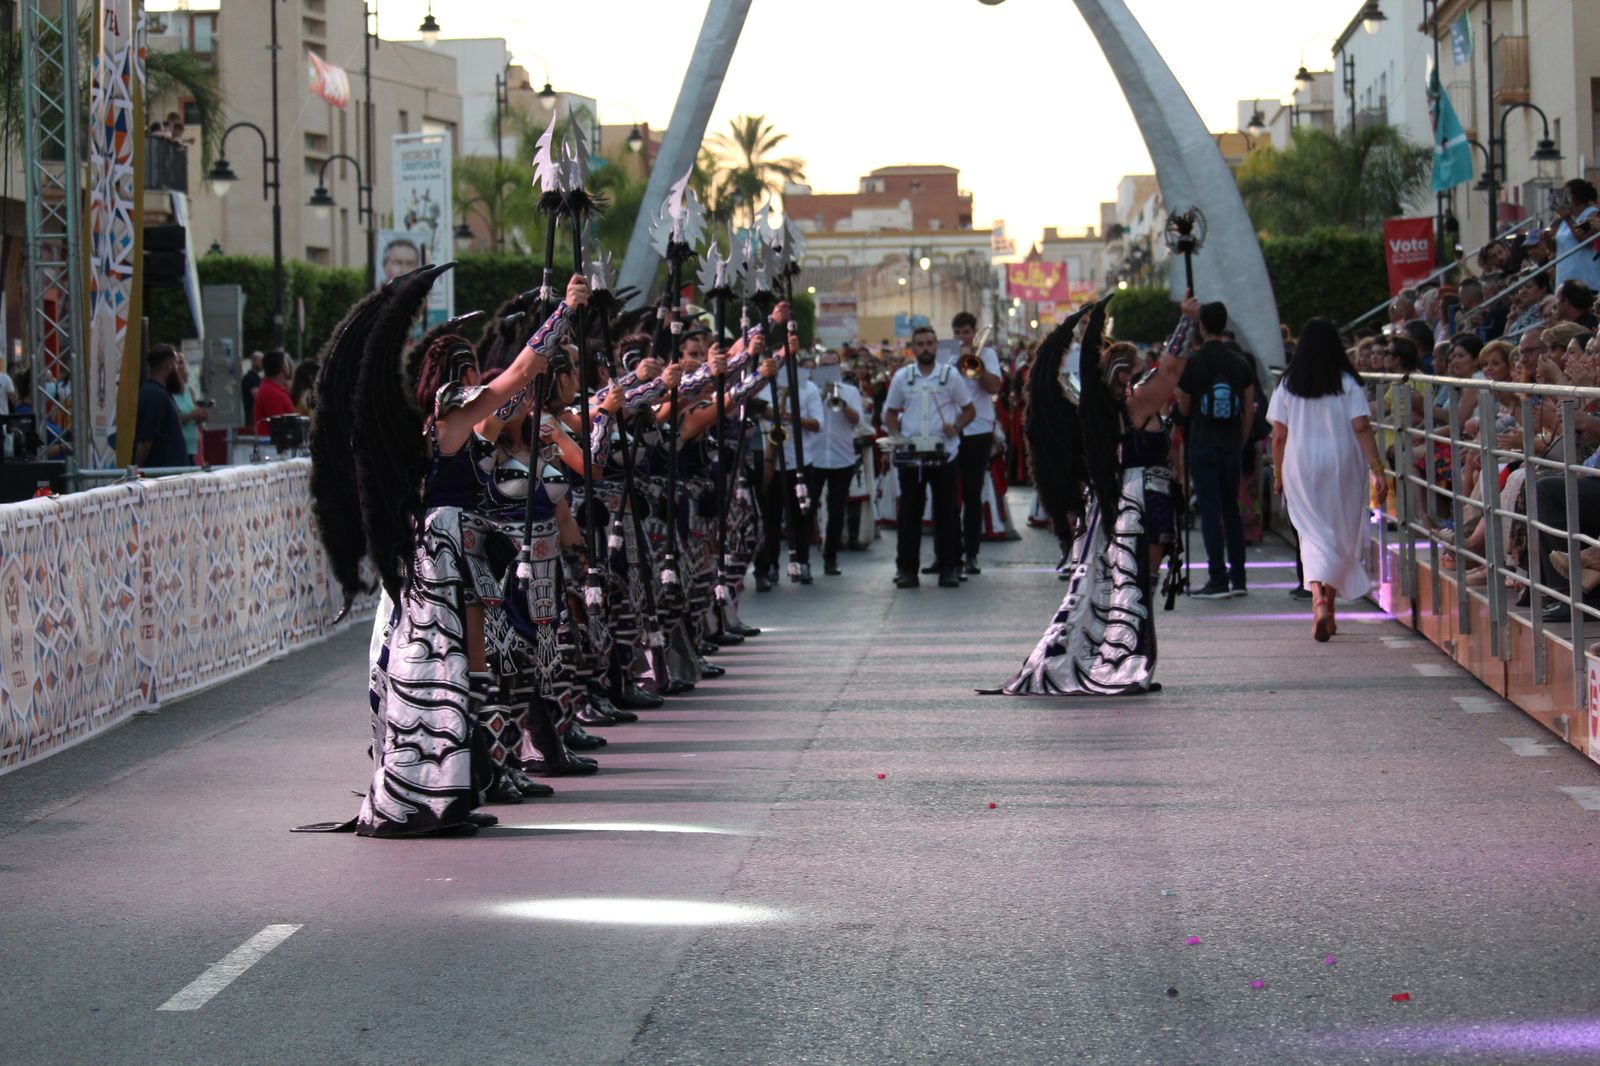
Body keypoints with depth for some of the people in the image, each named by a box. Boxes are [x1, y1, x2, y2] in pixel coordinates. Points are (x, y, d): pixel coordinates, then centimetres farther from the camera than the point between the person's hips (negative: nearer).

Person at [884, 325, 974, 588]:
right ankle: (906, 567, 5)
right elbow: (890, 414, 13)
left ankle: (949, 567, 7)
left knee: (945, 510, 2)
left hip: (944, 454, -1)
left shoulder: (950, 375, 4)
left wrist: (956, 427, -12)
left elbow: (969, 410, 8)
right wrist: (897, 437, -6)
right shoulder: (901, 377, 7)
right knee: (910, 510, 1)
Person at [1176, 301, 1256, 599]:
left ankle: (1218, 579, -7)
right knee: (1231, 509, 13)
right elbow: (1249, 409, 6)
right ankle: (1238, 577, 13)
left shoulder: (1193, 364, -8)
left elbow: (1184, 409, 2)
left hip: (1203, 444, -4)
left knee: (1210, 510, -3)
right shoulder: (1241, 363, 2)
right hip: (1232, 445, 4)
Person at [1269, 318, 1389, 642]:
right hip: (1342, 467, 0)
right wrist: (1378, 470, -9)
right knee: (1342, 537, 13)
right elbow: (1361, 428, -10)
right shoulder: (1348, 383, -4)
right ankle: (1328, 607, 18)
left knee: (1313, 535, 1)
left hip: (1300, 467, 0)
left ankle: (1319, 600, -24)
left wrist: (1279, 474, 11)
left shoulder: (1288, 385, -1)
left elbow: (1279, 435, -1)